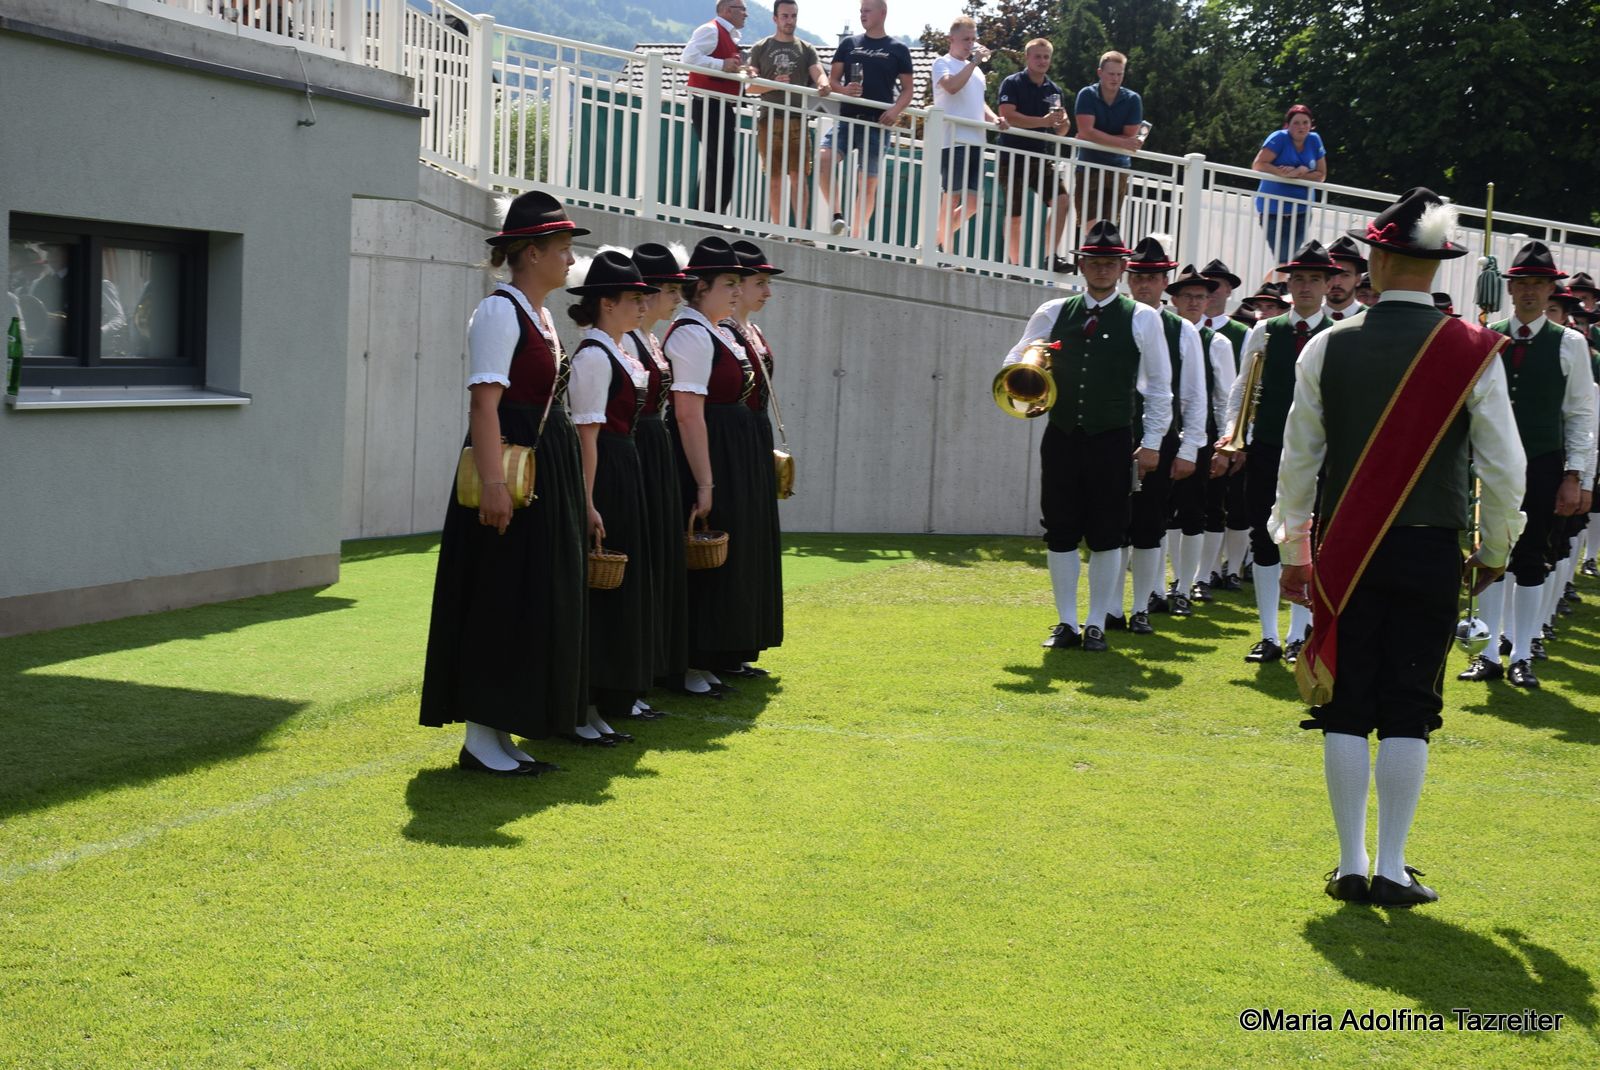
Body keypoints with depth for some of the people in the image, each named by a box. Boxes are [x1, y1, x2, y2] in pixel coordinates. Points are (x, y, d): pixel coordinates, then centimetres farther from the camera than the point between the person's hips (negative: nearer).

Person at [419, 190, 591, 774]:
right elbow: (485, 402, -19)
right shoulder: (499, 311, -12)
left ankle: (501, 730, 18)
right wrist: (492, 482, -27)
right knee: (500, 602, -5)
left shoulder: (539, 314, 16)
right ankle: (480, 738, 1)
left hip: (548, 471, 10)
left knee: (534, 604, 11)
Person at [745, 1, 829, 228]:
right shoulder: (760, 49, 10)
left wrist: (824, 84, -29)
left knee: (798, 177, -5)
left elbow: (818, 74, -5)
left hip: (797, 121, 0)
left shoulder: (806, 49, 11)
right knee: (774, 179, 3)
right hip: (770, 120, 0)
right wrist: (773, 84, -15)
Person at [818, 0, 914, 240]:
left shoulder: (898, 50, 7)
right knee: (823, 158, -25)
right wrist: (844, 90, -12)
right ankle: (836, 215, -19)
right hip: (847, 119, 1)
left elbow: (907, 89, 7)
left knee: (868, 183, 2)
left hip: (878, 124, -1)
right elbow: (832, 80, 10)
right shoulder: (849, 44, 12)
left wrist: (896, 110, -13)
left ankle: (856, 239, 9)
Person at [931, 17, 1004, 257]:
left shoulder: (976, 70, 23)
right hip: (953, 140, -7)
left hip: (975, 142, 7)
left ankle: (935, 243, 13)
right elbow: (951, 86, -20)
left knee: (973, 202, 3)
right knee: (952, 197, -6)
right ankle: (948, 254, -2)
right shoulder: (943, 63, 0)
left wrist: (994, 119, 11)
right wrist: (974, 62, -16)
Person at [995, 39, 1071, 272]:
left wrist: (1062, 126, -8)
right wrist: (1043, 122, -21)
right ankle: (1015, 266, 10)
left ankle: (1051, 257, -12)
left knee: (1061, 200, -14)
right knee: (1015, 215, 0)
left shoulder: (1054, 90, 14)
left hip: (1043, 158, 5)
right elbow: (1007, 115, -17)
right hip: (1014, 158, -5)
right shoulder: (1012, 84, -2)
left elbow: (1060, 132, 17)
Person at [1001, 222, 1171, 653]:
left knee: (1106, 537, 2)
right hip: (1061, 438, 2)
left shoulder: (1142, 318, 1)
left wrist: (1152, 442, -1)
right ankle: (1067, 623, 13)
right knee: (1060, 533, 4)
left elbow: (1159, 385, 3)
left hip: (1112, 440, -2)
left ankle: (1096, 624, 11)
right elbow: (1016, 360, 15)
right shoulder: (1053, 313, 7)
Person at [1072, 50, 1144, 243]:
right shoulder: (1087, 95, -5)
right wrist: (1122, 142, -25)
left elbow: (1130, 137, -6)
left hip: (1118, 169, 1)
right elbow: (1086, 132, -17)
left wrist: (1098, 138, -14)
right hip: (1089, 167, -1)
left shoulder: (1132, 100, -1)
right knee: (1091, 227, -8)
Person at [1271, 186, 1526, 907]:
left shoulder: (1327, 347, -2)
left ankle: (1350, 866, 9)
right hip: (1432, 552, -1)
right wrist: (1494, 551, 11)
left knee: (1346, 710, 6)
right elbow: (1503, 467, -3)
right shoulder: (1473, 352, -5)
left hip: (1346, 551, 1)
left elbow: (1298, 461, 3)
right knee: (1409, 712, 5)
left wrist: (1294, 551, 14)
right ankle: (1392, 869, 7)